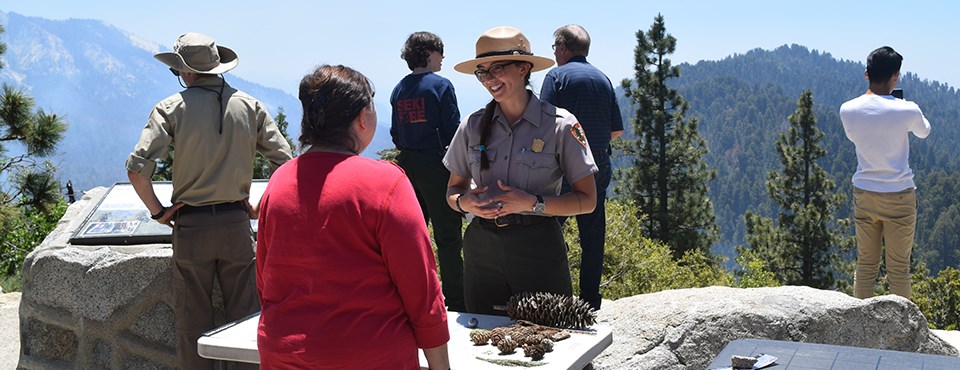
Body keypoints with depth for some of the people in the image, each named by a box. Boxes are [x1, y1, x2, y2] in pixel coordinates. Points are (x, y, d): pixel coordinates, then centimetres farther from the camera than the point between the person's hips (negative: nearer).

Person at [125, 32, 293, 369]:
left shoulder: (172, 107, -4)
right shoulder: (249, 106, 3)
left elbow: (137, 168, -13)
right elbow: (284, 161, 1)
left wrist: (158, 211, -1)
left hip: (191, 225, -2)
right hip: (237, 224, 2)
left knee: (193, 322, 10)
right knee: (245, 317, 10)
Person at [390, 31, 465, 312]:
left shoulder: (399, 89, 9)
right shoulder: (440, 85, -9)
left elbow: (395, 132, 13)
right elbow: (453, 129, -11)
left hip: (407, 163, 6)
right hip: (435, 164, -6)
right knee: (447, 235, -2)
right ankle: (456, 300, -1)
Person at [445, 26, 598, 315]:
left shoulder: (561, 125, -6)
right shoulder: (473, 126, 4)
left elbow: (587, 200, -5)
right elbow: (453, 190, 13)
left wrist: (532, 203, -18)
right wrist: (465, 202, -10)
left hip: (538, 248, -3)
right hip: (482, 246, 3)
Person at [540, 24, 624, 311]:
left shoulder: (557, 76, -5)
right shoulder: (603, 79, 12)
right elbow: (617, 130, 12)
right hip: (599, 167, 5)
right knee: (593, 236, 9)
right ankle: (590, 300, 14)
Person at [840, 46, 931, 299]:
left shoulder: (848, 110, -7)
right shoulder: (907, 110, -14)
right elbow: (924, 131, 10)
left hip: (864, 195, 3)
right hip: (899, 196, -3)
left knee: (865, 266, 12)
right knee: (899, 269, 6)